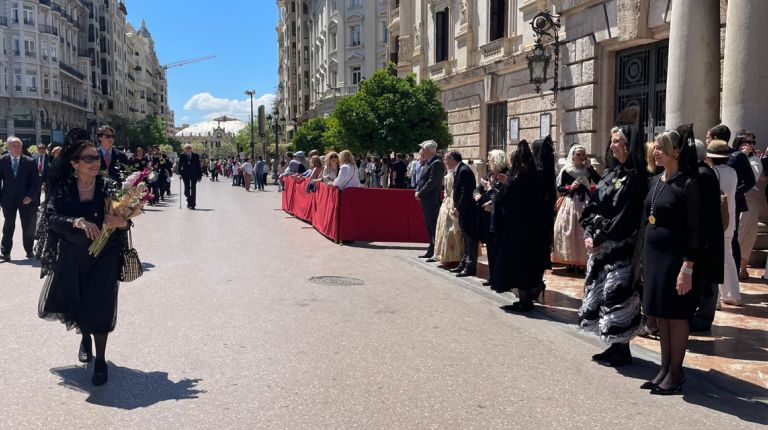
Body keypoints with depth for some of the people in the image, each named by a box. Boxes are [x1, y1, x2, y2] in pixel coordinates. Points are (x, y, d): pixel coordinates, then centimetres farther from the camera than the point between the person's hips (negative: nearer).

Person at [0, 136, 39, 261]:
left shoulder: (29, 162, -3)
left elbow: (35, 180, -3)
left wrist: (30, 196, -13)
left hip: (26, 199, 0)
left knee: (28, 226, 6)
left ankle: (29, 250, 20)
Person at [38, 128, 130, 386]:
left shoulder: (109, 187, -8)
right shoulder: (63, 188, -4)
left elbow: (124, 218, -9)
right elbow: (51, 217, -13)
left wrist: (120, 222, -32)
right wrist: (77, 222, -31)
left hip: (103, 257, -2)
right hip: (71, 255, 2)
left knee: (99, 305, 0)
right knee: (70, 301, 14)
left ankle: (101, 359, 18)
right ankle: (85, 336, 48)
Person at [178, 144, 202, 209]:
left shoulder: (196, 156, -1)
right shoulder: (182, 156, 1)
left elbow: (198, 166, 2)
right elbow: (180, 165, 4)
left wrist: (199, 176, 0)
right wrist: (180, 173, -8)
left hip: (194, 175, -1)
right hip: (185, 174, 1)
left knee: (193, 189, -2)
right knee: (187, 189, -1)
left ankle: (192, 204, 3)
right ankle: (189, 201, 21)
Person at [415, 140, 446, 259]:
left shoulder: (437, 163, -15)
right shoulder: (427, 163, 15)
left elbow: (431, 182, -20)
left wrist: (420, 193, -14)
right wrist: (417, 191, 5)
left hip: (432, 201, -10)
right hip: (425, 201, 10)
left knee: (433, 227, -7)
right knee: (429, 227, 15)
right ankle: (431, 251, 23)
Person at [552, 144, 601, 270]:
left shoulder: (588, 169, 7)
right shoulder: (566, 171, 1)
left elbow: (600, 182, -7)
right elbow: (559, 188, 1)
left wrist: (590, 167, -9)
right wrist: (570, 187, -15)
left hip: (586, 203, 2)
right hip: (570, 203, -2)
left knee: (584, 232, 0)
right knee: (569, 231, -3)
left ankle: (583, 261, 6)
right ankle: (570, 261, 3)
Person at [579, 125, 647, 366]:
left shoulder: (636, 177, -12)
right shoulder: (611, 173, 13)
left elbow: (625, 216, -17)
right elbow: (594, 206, 9)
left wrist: (599, 237, -14)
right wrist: (588, 233, -5)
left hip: (621, 249, -8)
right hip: (600, 246, 8)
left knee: (616, 297, -2)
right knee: (599, 292, 12)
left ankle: (622, 350, 12)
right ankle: (614, 347, 24)